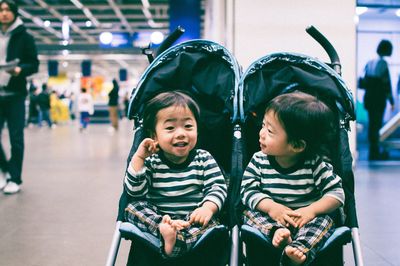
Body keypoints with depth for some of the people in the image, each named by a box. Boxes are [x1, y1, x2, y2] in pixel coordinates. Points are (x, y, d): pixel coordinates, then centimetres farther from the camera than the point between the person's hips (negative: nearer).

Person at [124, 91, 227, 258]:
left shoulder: (204, 159, 1)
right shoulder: (150, 162, 0)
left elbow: (217, 188, -8)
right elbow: (134, 191, -10)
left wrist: (208, 207, -29)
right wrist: (139, 157, -17)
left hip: (193, 220, 0)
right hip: (157, 218, 1)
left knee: (211, 223, -28)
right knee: (133, 207, -19)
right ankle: (164, 230, -40)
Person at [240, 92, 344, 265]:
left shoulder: (316, 164, -11)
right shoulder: (259, 161, -6)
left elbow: (336, 193, -10)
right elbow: (248, 190, -10)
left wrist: (311, 210, -25)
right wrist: (271, 207, -27)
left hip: (304, 220, -2)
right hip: (269, 218, 2)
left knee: (323, 220, -27)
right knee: (249, 213, -19)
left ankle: (300, 249, -49)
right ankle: (276, 233, -42)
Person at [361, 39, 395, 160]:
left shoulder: (369, 63, 7)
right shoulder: (383, 64, -14)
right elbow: (387, 84, -15)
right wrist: (391, 101, -9)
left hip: (368, 97, 7)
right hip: (379, 99, -7)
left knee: (372, 124, 14)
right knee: (376, 124, 0)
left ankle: (375, 152, 24)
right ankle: (374, 153, 6)